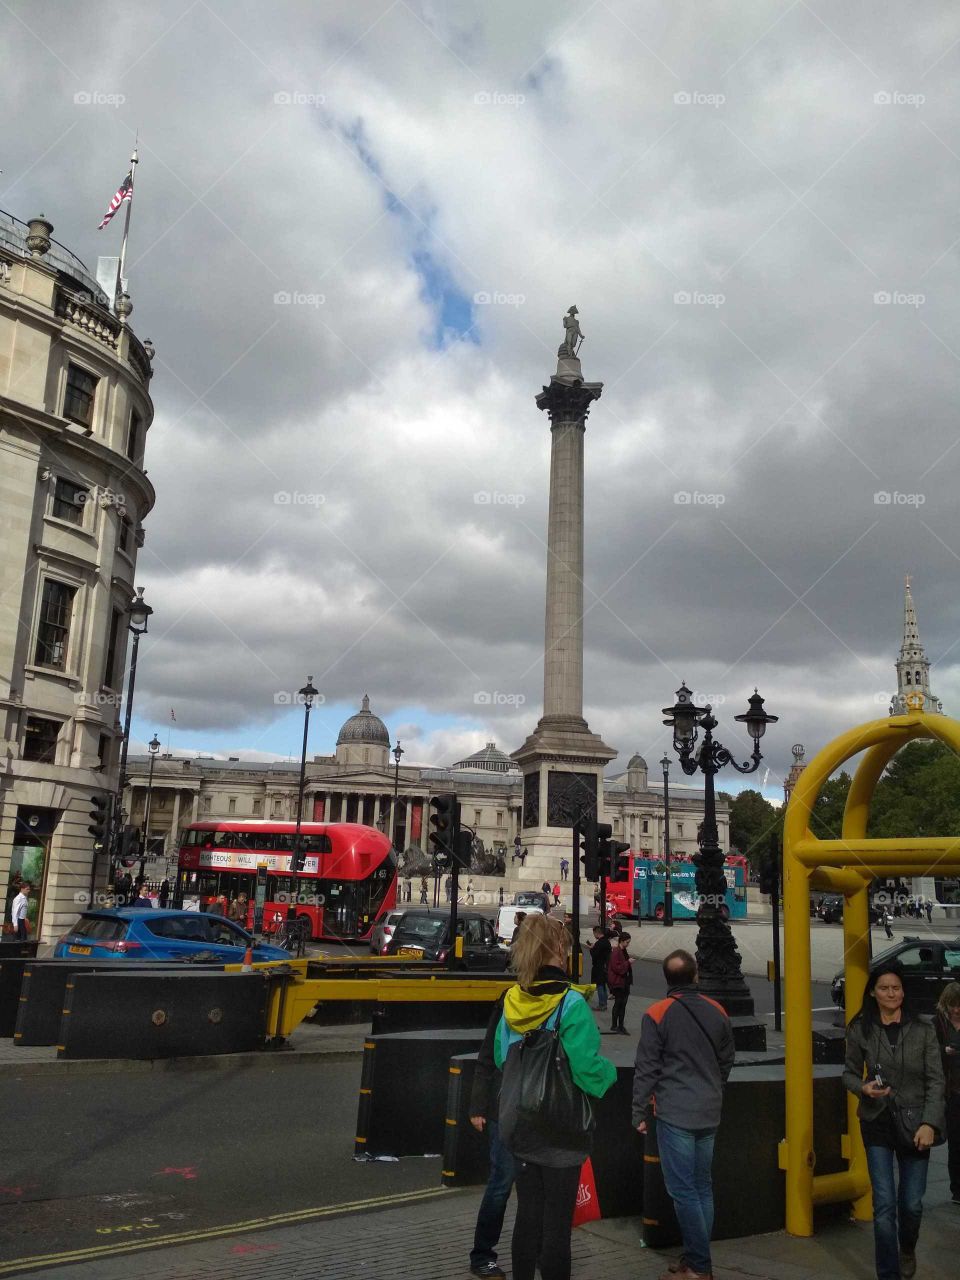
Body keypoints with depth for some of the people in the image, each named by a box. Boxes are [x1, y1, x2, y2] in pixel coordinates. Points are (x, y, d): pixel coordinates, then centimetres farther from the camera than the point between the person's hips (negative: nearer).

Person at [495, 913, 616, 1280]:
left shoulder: (513, 1002, -1)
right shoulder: (571, 1004, -20)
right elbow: (587, 1070, -24)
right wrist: (610, 1070, -4)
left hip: (520, 1128, 6)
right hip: (560, 1132, -6)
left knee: (527, 1215, 18)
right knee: (557, 1223, 6)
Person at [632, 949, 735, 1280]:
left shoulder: (657, 1014, -10)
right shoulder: (717, 1012, 5)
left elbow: (647, 1068, -9)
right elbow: (726, 1061, 16)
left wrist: (639, 1113, 0)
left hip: (675, 1113, -6)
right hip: (709, 1113, 6)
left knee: (683, 1190, -1)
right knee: (702, 1187, 13)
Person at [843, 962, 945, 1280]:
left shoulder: (923, 1031, -4)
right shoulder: (860, 1030, -3)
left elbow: (935, 1081, -5)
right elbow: (849, 1074, 6)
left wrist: (929, 1123, -16)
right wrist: (863, 1088, -16)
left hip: (914, 1123, 0)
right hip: (877, 1123, 0)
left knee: (912, 1202, 8)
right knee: (884, 1205, -3)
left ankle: (907, 1250, 42)